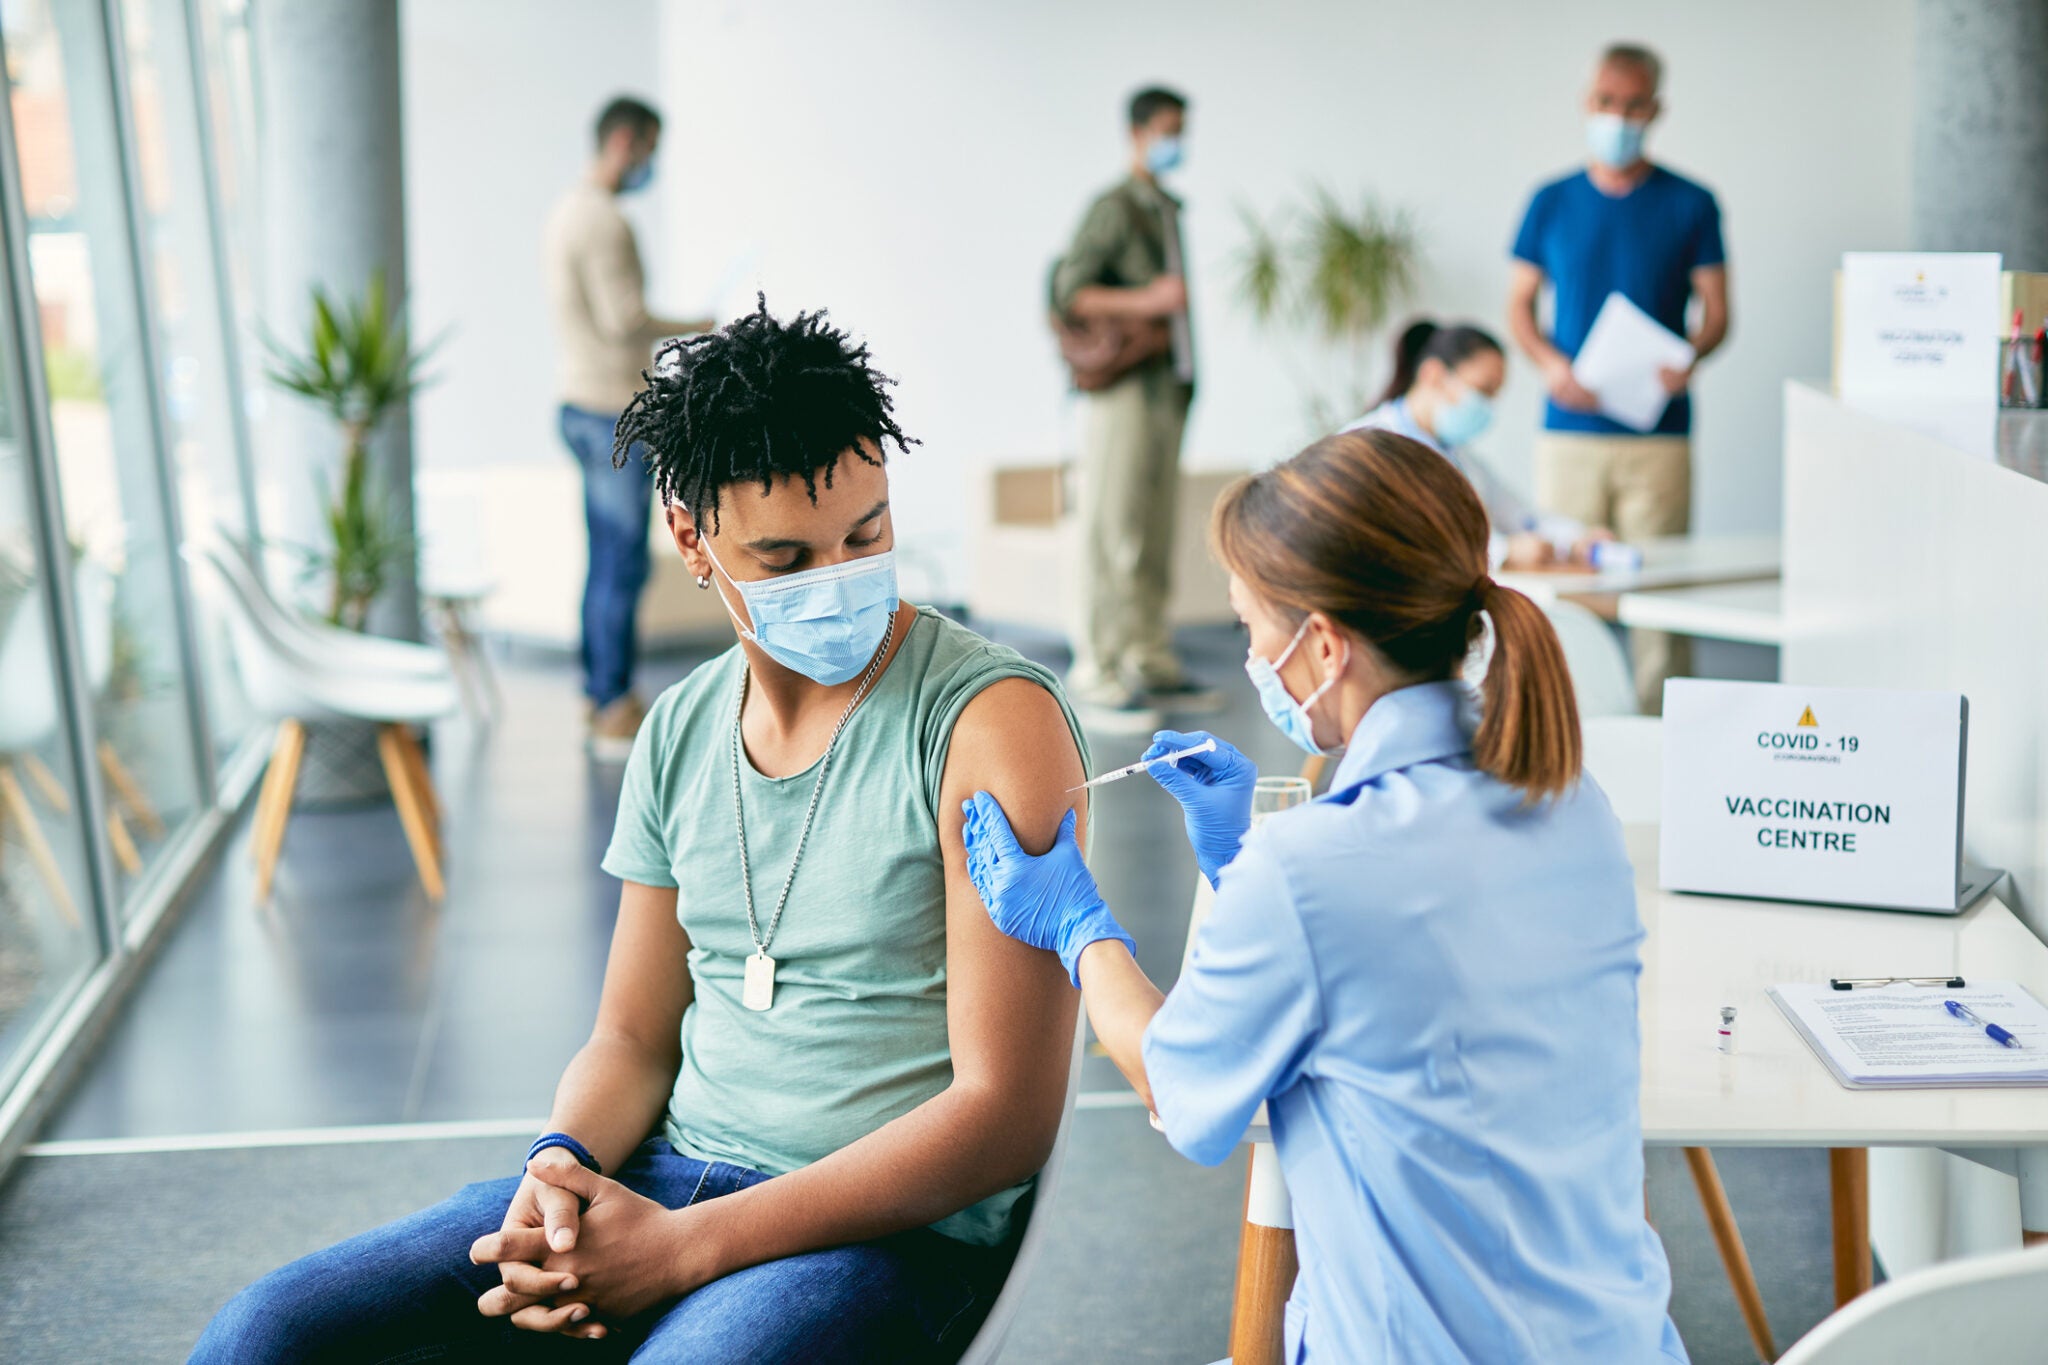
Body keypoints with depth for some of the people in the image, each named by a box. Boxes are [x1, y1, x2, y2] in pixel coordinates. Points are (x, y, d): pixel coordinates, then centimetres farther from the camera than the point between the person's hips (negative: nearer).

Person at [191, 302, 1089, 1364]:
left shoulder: (992, 721, -11)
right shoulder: (678, 734, 10)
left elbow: (1005, 1114, -15)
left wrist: (686, 1246, -17)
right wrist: (561, 1168, -9)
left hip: (893, 1232, -5)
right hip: (673, 1174, 5)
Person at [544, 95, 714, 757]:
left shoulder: (566, 211, 18)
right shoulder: (603, 219, -15)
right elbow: (623, 318, -21)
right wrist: (698, 327, -9)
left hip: (583, 402, 11)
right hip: (613, 409, -11)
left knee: (607, 560, 13)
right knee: (624, 562, -7)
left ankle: (600, 697, 18)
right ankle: (614, 710, -4)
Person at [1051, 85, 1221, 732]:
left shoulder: (1167, 209, 18)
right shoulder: (1114, 208, -6)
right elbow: (1067, 291, -14)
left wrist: (1185, 375, 12)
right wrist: (1146, 302, -20)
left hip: (1166, 387, 8)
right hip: (1122, 391, -8)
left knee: (1156, 535, 10)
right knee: (1113, 533, -8)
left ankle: (1152, 664, 16)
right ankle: (1097, 676, -5)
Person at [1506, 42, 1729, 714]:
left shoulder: (1691, 205, 6)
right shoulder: (1551, 203, 10)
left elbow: (1716, 312, 6)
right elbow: (1519, 305, 11)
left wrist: (1689, 358, -16)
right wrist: (1551, 363, -9)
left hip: (1658, 434, -1)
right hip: (1568, 432, 1)